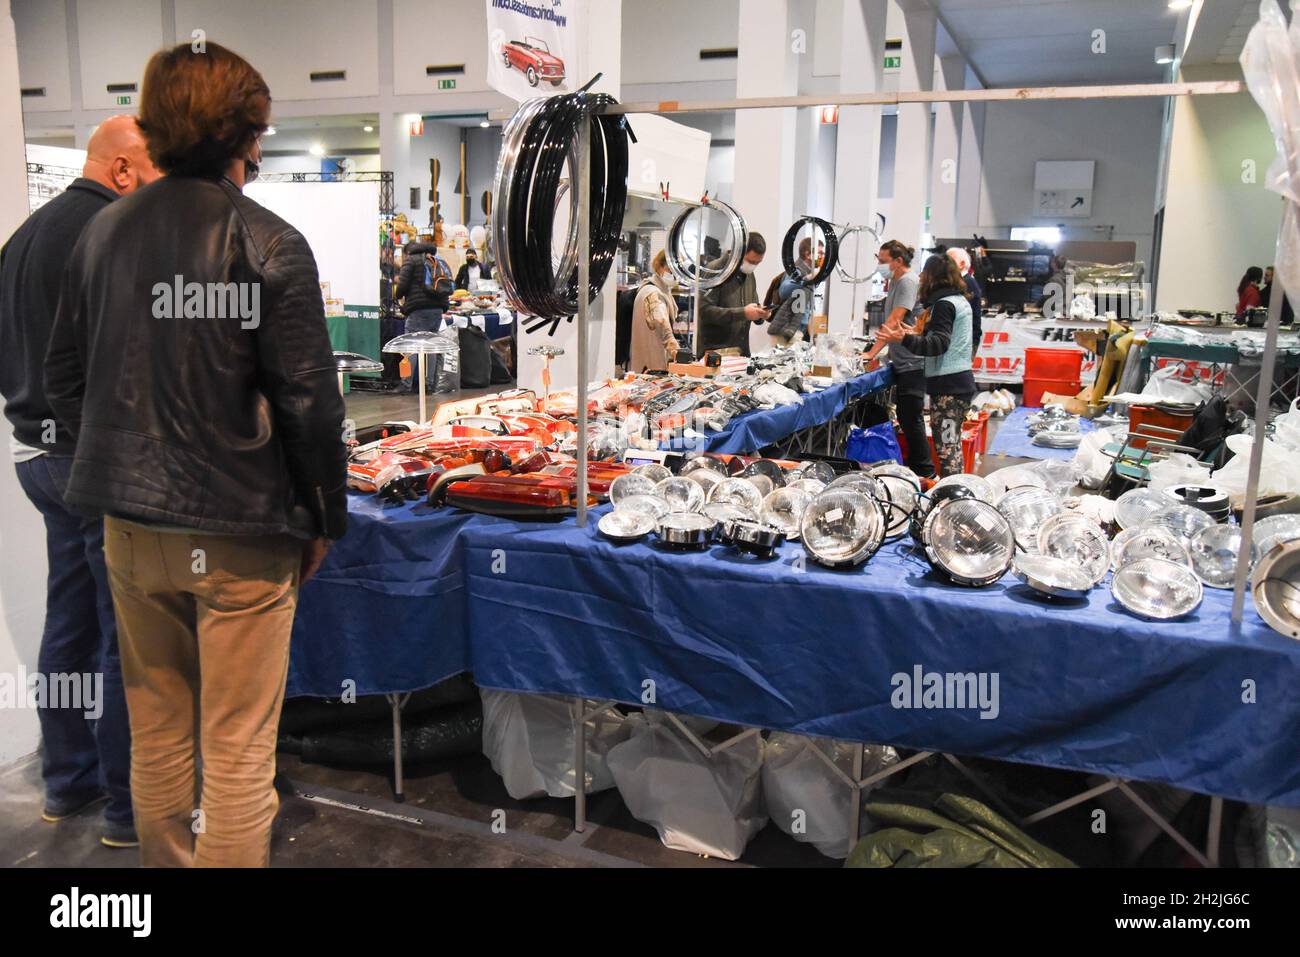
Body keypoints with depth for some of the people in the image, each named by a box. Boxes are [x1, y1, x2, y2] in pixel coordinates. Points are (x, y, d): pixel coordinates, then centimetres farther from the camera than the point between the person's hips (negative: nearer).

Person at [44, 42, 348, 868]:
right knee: (238, 751, 5)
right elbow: (310, 400, -13)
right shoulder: (269, 245, -12)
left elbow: (64, 380, 11)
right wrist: (326, 517, -1)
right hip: (243, 530, -6)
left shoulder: (103, 233, 5)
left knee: (157, 732, 19)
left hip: (132, 526, 6)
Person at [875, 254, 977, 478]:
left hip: (948, 384, -10)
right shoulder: (960, 300, 17)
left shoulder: (944, 304, -13)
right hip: (961, 381, 10)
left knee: (946, 446, -10)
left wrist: (904, 338, -34)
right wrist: (918, 334, 38)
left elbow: (939, 344, -23)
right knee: (953, 443, 15)